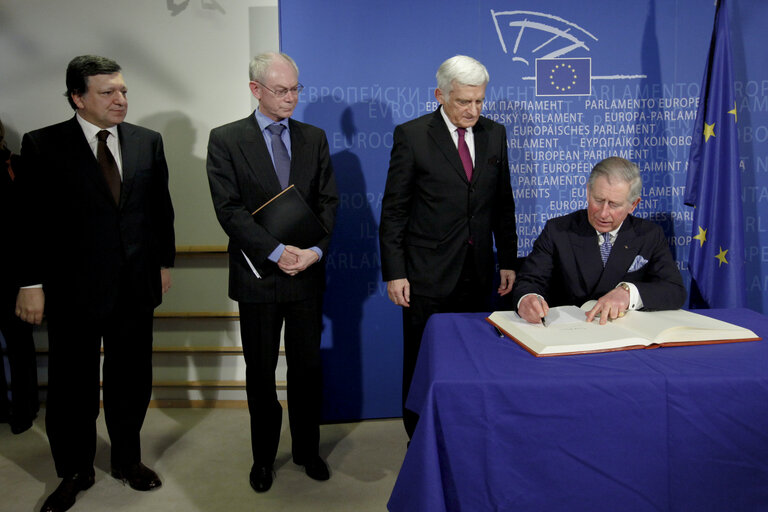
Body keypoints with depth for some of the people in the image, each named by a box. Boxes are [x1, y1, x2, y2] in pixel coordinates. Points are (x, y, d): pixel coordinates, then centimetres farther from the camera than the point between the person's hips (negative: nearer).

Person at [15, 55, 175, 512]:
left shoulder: (148, 142, 4)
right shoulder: (43, 145, -5)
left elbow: (161, 208, 10)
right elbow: (32, 219, -6)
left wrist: (164, 262, 10)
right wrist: (32, 283, -7)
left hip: (135, 286, 3)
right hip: (73, 289, -3)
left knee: (131, 380, 15)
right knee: (72, 387, 11)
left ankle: (128, 460, 36)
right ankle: (75, 472, 32)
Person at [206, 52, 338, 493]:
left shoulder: (314, 138, 8)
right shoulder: (226, 140, -2)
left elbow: (328, 201, 4)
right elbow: (230, 209, -10)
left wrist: (315, 249, -13)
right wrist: (277, 252, -18)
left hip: (307, 273, 2)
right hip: (258, 275, -2)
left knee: (308, 366, 11)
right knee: (260, 372, 11)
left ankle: (307, 449, 30)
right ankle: (264, 456, 29)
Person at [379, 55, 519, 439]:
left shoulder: (494, 134, 7)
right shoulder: (411, 135, -6)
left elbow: (502, 203, 13)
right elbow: (393, 210, -6)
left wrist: (508, 260, 10)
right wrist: (394, 272, -10)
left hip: (478, 274, 4)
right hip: (428, 276, -3)